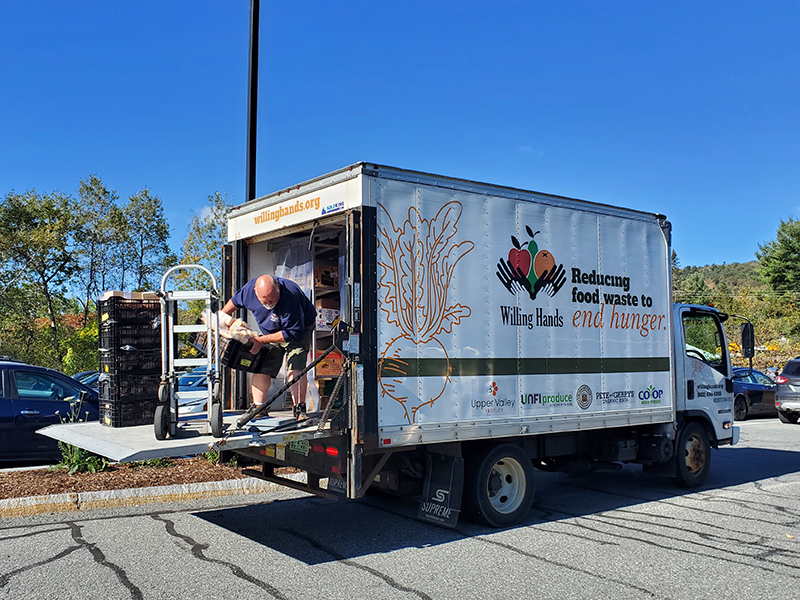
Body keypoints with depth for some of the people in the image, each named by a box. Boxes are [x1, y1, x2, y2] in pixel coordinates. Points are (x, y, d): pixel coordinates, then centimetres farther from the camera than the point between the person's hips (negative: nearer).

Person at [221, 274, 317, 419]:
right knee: (261, 367, -4)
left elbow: (292, 332, -32)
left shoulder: (289, 296, -39)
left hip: (300, 328, -5)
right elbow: (235, 301, 4)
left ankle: (299, 409, -18)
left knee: (295, 368, -22)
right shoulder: (250, 288, -22)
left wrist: (262, 340, -29)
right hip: (270, 331, 6)